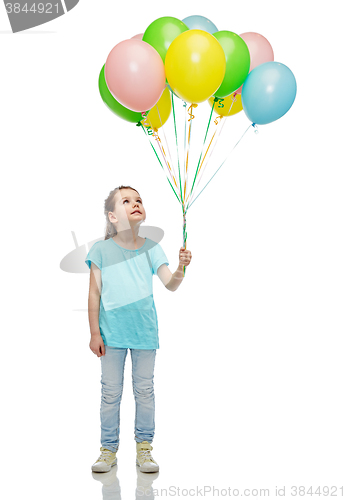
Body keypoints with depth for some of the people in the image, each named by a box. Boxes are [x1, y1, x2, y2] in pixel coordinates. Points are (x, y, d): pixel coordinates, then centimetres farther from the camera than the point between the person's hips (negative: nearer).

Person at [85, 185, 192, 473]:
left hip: (145, 331, 1)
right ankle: (109, 450, 19)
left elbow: (170, 285, -4)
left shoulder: (151, 248, 2)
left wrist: (181, 269, -26)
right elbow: (94, 293, -1)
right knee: (111, 392, 7)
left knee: (144, 390, 9)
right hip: (112, 332, -1)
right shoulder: (102, 250, -3)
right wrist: (95, 333, -3)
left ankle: (144, 449, 21)